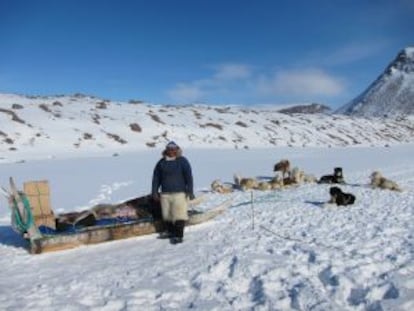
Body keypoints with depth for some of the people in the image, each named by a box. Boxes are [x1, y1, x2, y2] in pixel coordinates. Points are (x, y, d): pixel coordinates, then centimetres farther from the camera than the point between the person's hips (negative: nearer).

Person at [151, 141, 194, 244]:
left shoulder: (182, 161, -2)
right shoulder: (161, 163, 7)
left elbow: (189, 176, -6)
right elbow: (156, 178, 13)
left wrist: (190, 191, -12)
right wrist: (155, 191, 10)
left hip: (179, 193, -4)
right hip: (165, 193, 4)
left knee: (178, 215, -8)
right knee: (167, 214, 13)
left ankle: (178, 235, -2)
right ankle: (170, 231, 31)